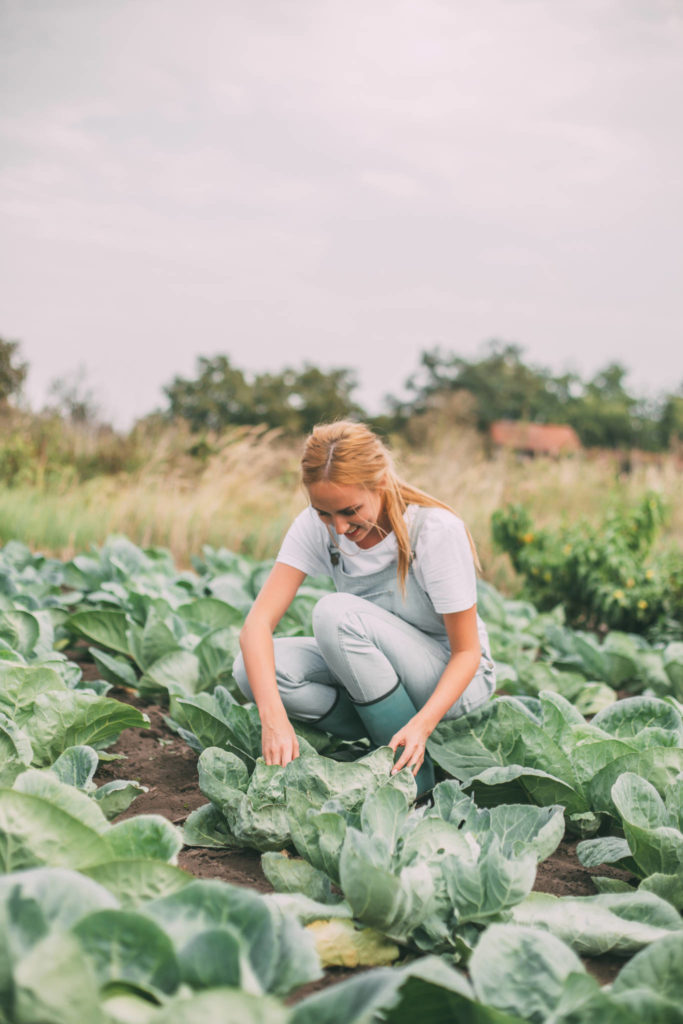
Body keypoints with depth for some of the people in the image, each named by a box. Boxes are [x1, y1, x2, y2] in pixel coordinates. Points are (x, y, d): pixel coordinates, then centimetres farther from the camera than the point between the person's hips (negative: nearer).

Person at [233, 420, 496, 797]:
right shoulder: (316, 526, -14)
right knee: (252, 669, -21)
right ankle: (384, 745, -8)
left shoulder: (437, 530, -25)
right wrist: (273, 717, -40)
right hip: (370, 673, 5)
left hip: (450, 679, -4)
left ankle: (413, 767, -18)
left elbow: (467, 652, -19)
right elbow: (258, 622, -23)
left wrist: (422, 724, -37)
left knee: (338, 612, -32)